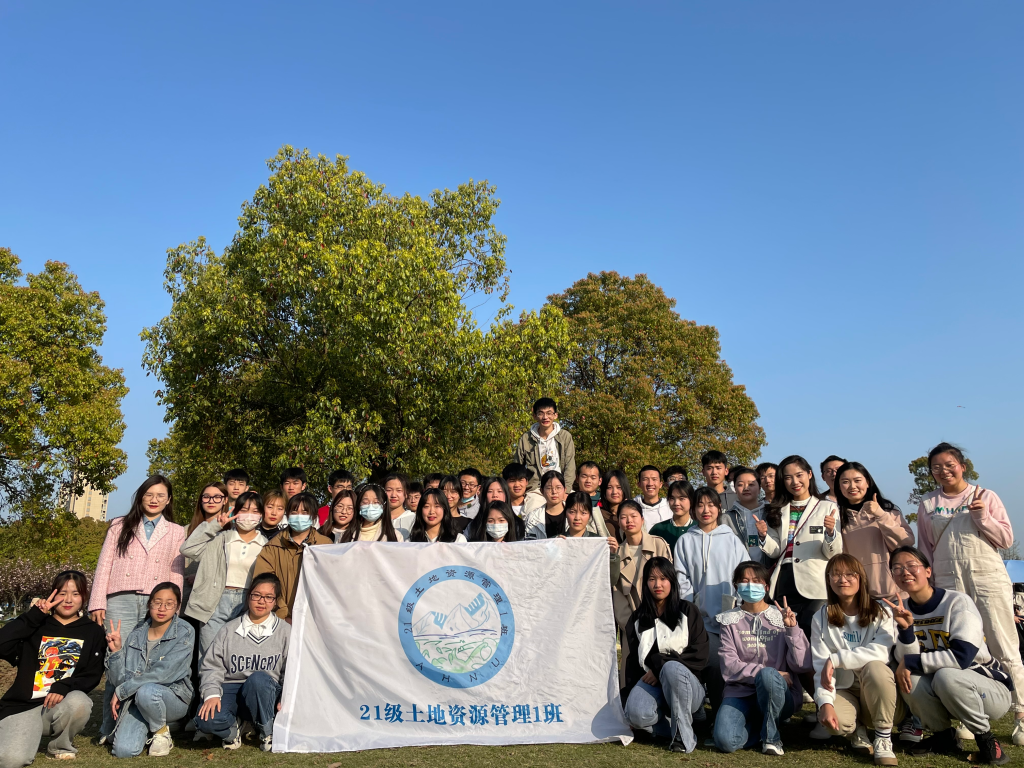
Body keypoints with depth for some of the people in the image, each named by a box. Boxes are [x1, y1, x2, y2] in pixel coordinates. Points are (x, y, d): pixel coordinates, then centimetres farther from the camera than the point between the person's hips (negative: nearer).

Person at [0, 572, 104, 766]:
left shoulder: (93, 632, 6)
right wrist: (34, 615, -13)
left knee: (79, 701, -35)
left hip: (63, 704, 0)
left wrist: (64, 687, -20)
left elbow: (92, 675, -1)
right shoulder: (36, 626, 6)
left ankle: (61, 746, -3)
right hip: (23, 706, 0)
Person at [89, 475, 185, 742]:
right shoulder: (120, 526, 14)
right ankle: (109, 728, 5)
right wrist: (98, 603, 0)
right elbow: (104, 566, 9)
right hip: (121, 601, 0)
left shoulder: (176, 532, 13)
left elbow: (177, 575, 10)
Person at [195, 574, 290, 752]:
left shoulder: (285, 632, 5)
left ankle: (267, 733, -11)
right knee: (206, 720, -29)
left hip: (264, 693, -1)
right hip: (230, 689, 1)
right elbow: (213, 665, 5)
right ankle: (235, 727, 7)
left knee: (258, 678, -36)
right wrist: (211, 694, -12)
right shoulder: (229, 630, 10)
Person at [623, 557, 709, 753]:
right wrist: (630, 693, -1)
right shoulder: (637, 618, 13)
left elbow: (699, 657, -3)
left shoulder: (687, 611, 5)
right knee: (636, 713, -32)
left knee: (672, 668, -37)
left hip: (684, 684, -2)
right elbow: (632, 660, 12)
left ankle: (683, 734, -21)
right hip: (650, 683, 2)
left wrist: (661, 667, -13)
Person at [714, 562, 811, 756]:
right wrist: (767, 673, -17)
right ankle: (757, 724, 7)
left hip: (780, 695, 0)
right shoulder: (730, 621, 8)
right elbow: (729, 667, -5)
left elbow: (802, 666, -3)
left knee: (768, 675, -36)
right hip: (741, 693, 0)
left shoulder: (782, 617, 7)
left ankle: (771, 734, -8)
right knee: (725, 741, -28)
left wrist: (792, 628, -13)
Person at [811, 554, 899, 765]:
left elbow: (881, 652, -23)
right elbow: (821, 668, -9)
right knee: (836, 721, -34)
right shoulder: (821, 618, -2)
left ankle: (883, 738, -14)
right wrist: (825, 703, -26)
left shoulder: (880, 613, -4)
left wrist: (836, 659, -27)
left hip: (877, 694, 0)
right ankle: (856, 730, 4)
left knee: (875, 667, -34)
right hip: (843, 691, 0)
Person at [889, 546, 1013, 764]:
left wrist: (911, 662, -23)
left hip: (990, 689, -5)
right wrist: (905, 628, -29)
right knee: (910, 680, -25)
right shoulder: (903, 610, -2)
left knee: (945, 676, -34)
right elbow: (906, 661, -12)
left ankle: (986, 739, -9)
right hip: (945, 695, 5)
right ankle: (945, 737, 2)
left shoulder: (957, 602, -18)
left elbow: (962, 656, -28)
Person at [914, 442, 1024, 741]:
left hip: (989, 579, -2)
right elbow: (925, 549, 13)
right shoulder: (928, 504, 10)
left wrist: (982, 517, -12)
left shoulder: (985, 496, 6)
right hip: (947, 583, 2)